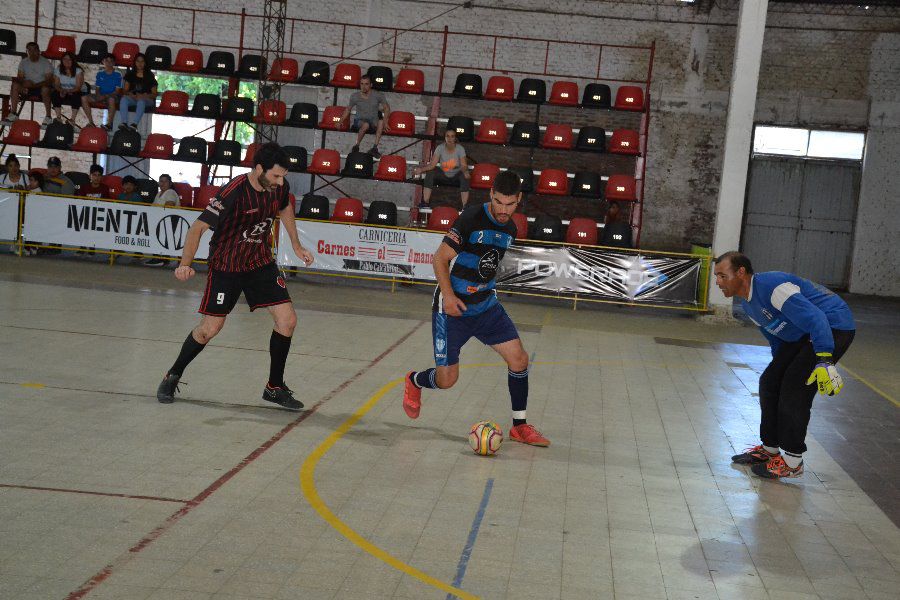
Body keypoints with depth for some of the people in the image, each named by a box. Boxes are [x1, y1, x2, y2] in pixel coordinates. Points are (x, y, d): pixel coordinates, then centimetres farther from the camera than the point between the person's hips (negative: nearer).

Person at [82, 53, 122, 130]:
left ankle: (109, 124, -35)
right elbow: (97, 88, 15)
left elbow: (117, 91, -5)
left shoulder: (117, 74, 2)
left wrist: (106, 96, -18)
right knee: (84, 98, -18)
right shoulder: (100, 73, 15)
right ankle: (91, 122, -17)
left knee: (111, 99, -41)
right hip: (100, 96, 5)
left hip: (112, 96, -5)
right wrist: (98, 95, -8)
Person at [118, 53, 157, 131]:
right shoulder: (130, 74, 14)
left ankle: (135, 124, -52)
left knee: (141, 100, -38)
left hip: (147, 100, -3)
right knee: (123, 99, -30)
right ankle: (124, 122, -43)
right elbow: (125, 90, 12)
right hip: (132, 98, 3)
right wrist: (130, 94, -11)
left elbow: (154, 94, 4)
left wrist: (145, 96, -16)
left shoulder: (150, 76, 6)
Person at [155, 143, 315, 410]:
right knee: (210, 328, -1)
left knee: (287, 320, -7)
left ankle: (274, 387, 10)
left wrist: (296, 246, 16)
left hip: (261, 262, 5)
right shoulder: (233, 192, -27)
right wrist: (185, 264, -40)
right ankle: (172, 377, 23)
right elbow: (198, 228, -26)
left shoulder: (279, 187, -9)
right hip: (226, 266, -5)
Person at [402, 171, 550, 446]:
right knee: (446, 380, -4)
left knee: (519, 359, -5)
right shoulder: (471, 218, -17)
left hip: (486, 304, 6)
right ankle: (414, 381, 31)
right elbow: (440, 258, -14)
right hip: (453, 308, -6)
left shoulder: (510, 229, 6)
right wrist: (448, 295, -23)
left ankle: (519, 426, 11)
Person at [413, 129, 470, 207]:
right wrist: (421, 169, -32)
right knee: (430, 173, -24)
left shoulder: (460, 149, -14)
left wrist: (465, 171, -43)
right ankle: (425, 202, -19)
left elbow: (463, 165, -18)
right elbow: (432, 164, -15)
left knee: (464, 176, -34)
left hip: (456, 177, -2)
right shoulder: (440, 148, -11)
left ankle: (465, 206, -33)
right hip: (443, 176, 2)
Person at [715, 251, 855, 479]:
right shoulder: (748, 303, 7)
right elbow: (775, 336, 21)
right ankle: (769, 449, 22)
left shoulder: (771, 285, -26)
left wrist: (824, 362, -38)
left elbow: (814, 318, -32)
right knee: (770, 382, 7)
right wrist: (779, 364, 25)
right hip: (801, 335, 10)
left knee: (795, 388, -14)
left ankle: (792, 462, -2)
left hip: (833, 328, -10)